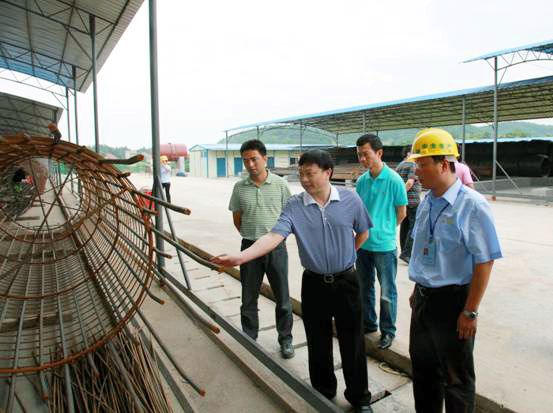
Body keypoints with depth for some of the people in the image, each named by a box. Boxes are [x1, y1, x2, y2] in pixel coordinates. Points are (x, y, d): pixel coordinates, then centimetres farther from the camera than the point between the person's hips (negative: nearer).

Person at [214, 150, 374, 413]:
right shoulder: (295, 206, -10)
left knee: (352, 344, 12)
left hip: (346, 281, 0)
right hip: (313, 284, 1)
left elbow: (362, 233, 7)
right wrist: (240, 257, -36)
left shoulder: (350, 200, -9)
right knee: (318, 345, 16)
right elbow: (274, 236, -23)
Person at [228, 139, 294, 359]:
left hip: (276, 246, -1)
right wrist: (252, 234, 9)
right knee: (249, 298, 12)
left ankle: (285, 339, 28)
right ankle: (249, 339, 30)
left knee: (282, 297, 10)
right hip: (250, 247, 1)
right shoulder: (239, 188, -1)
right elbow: (237, 218, 9)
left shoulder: (279, 184, -6)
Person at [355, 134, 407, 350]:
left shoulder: (393, 180, -13)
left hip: (384, 245, -5)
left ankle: (388, 331, 25)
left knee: (387, 293, 8)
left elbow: (401, 213, -4)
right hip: (363, 244, 6)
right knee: (365, 288, 19)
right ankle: (368, 323, 38)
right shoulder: (361, 180, 2)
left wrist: (384, 231, 5)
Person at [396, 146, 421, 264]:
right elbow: (410, 182, -19)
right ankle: (406, 253, -11)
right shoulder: (414, 165, -8)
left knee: (404, 227, 12)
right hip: (413, 200, -8)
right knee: (414, 227, -6)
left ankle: (405, 252, 18)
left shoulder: (399, 166, 16)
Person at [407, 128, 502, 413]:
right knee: (422, 367, 22)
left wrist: (470, 312, -16)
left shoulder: (472, 206, -20)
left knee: (456, 376, 14)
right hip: (423, 297, 7)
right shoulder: (426, 203, 3)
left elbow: (484, 262, -18)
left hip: (453, 300, -7)